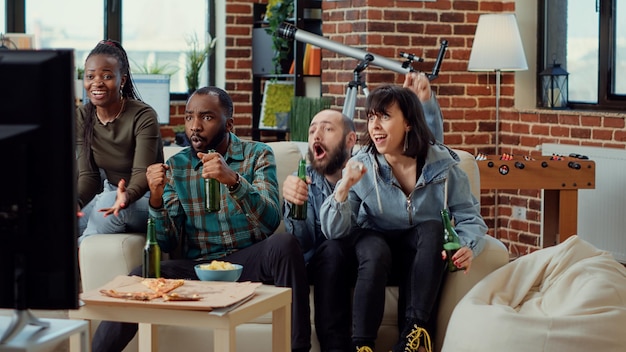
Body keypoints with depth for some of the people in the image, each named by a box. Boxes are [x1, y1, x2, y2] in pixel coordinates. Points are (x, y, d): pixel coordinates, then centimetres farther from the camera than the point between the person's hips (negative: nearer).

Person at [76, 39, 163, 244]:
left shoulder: (143, 116, -17)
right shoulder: (82, 117, 0)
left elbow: (142, 173, -26)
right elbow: (88, 174, -3)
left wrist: (126, 196, -50)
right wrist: (76, 200, -27)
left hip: (146, 199, -4)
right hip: (107, 194, 4)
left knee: (109, 200, -36)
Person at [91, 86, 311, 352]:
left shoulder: (257, 155, 1)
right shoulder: (176, 166, 7)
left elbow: (271, 220, -15)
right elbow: (168, 244, 2)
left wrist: (233, 180, -32)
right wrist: (156, 199, -18)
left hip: (247, 260, -1)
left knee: (285, 245, -32)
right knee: (140, 278, -26)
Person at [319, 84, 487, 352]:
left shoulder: (442, 164, -10)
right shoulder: (361, 167, -11)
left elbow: (469, 218, -9)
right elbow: (334, 231, -16)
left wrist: (468, 247, -31)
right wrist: (343, 188, -34)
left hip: (423, 258, 1)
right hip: (377, 254, -1)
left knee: (433, 228, -29)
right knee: (374, 245, -33)